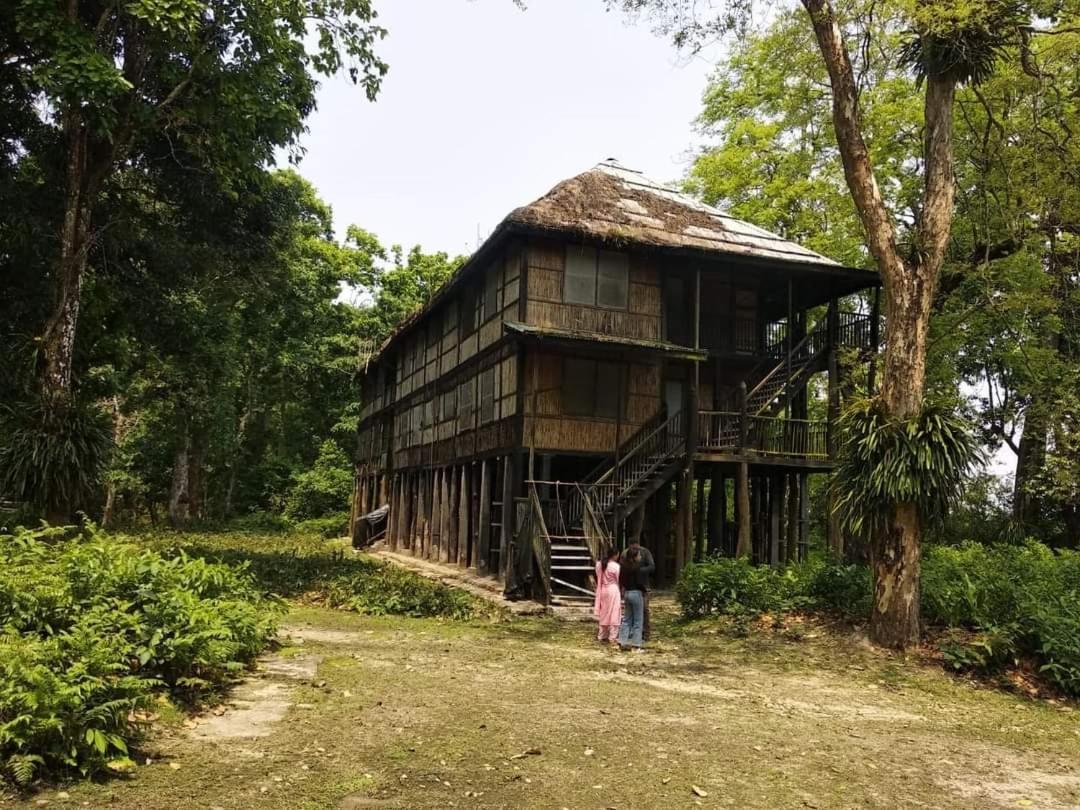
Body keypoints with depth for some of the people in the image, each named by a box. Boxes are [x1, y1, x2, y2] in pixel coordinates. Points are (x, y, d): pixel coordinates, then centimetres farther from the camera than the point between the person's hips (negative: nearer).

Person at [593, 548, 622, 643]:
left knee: (604, 613, 15)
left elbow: (599, 579, 8)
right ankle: (612, 637, 4)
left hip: (603, 590, 6)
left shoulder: (600, 565, 3)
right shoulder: (615, 566, -15)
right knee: (613, 614, 2)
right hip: (613, 590, -6)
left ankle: (601, 636, 21)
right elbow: (619, 580, -8)